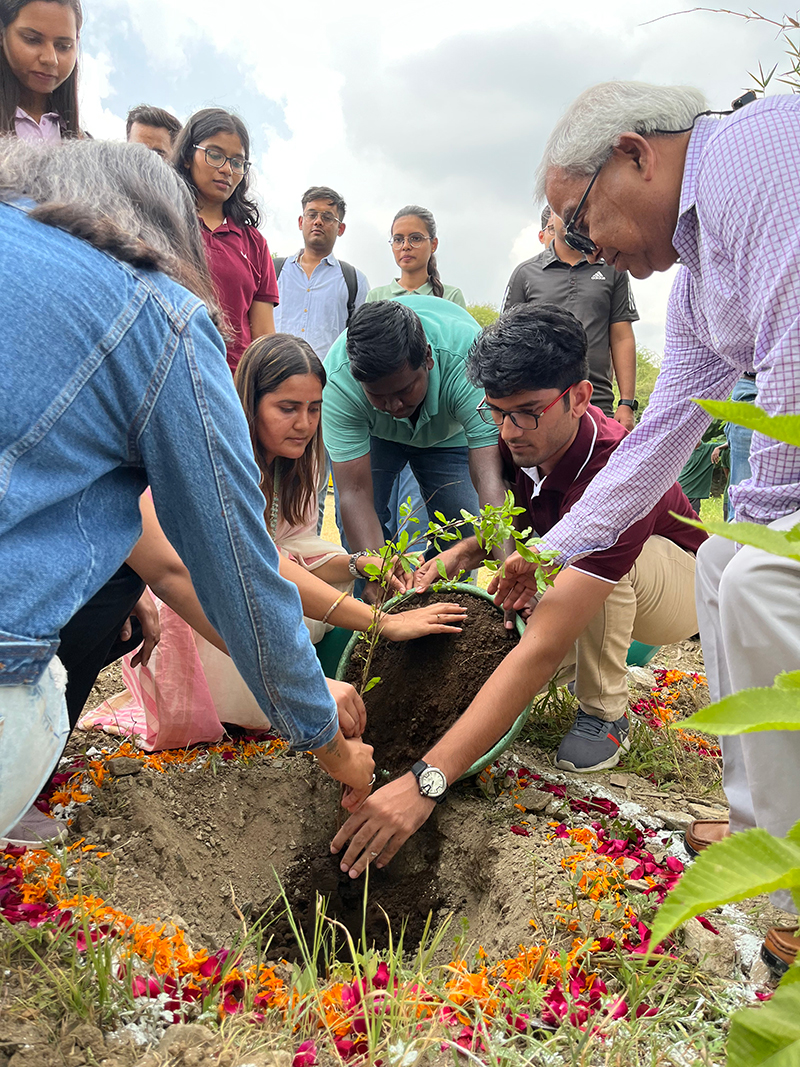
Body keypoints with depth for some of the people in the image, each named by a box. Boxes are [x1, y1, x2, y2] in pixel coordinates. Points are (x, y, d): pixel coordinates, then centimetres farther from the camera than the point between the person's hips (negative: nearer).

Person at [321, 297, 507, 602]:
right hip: (371, 434, 0)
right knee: (357, 528, -16)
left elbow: (490, 480, -49)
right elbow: (355, 492, -40)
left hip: (448, 434, 0)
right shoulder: (338, 380, -39)